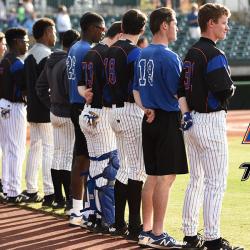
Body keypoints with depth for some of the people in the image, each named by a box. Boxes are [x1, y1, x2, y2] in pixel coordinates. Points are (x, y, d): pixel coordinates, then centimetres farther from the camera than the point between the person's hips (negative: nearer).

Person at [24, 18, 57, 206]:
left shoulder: (29, 55, 13)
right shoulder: (47, 55, -15)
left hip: (33, 110, 9)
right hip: (47, 111, -9)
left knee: (35, 148, 14)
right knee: (50, 150, -7)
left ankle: (31, 191, 18)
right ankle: (49, 194, -9)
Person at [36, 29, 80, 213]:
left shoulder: (51, 61, 9)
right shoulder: (70, 63, -19)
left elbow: (40, 86, 15)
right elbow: (72, 92, -25)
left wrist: (51, 105, 15)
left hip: (55, 113, 9)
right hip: (69, 115, -9)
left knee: (58, 155, 13)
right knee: (70, 157, -4)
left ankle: (58, 199, 18)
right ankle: (70, 200, -3)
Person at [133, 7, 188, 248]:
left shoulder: (142, 55, 12)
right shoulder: (169, 57, -15)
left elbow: (136, 89, 16)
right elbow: (179, 92, -14)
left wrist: (146, 108, 10)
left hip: (150, 120, 8)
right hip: (168, 120, -8)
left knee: (152, 177, 13)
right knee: (165, 178, -4)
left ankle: (146, 230, 18)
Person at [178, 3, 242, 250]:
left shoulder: (191, 53, 12)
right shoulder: (214, 55, -16)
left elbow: (180, 87, 13)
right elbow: (225, 91, -22)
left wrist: (185, 113, 6)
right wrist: (231, 88, -3)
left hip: (192, 121, 9)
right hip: (210, 122, -9)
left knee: (196, 180, 15)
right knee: (216, 182, -5)